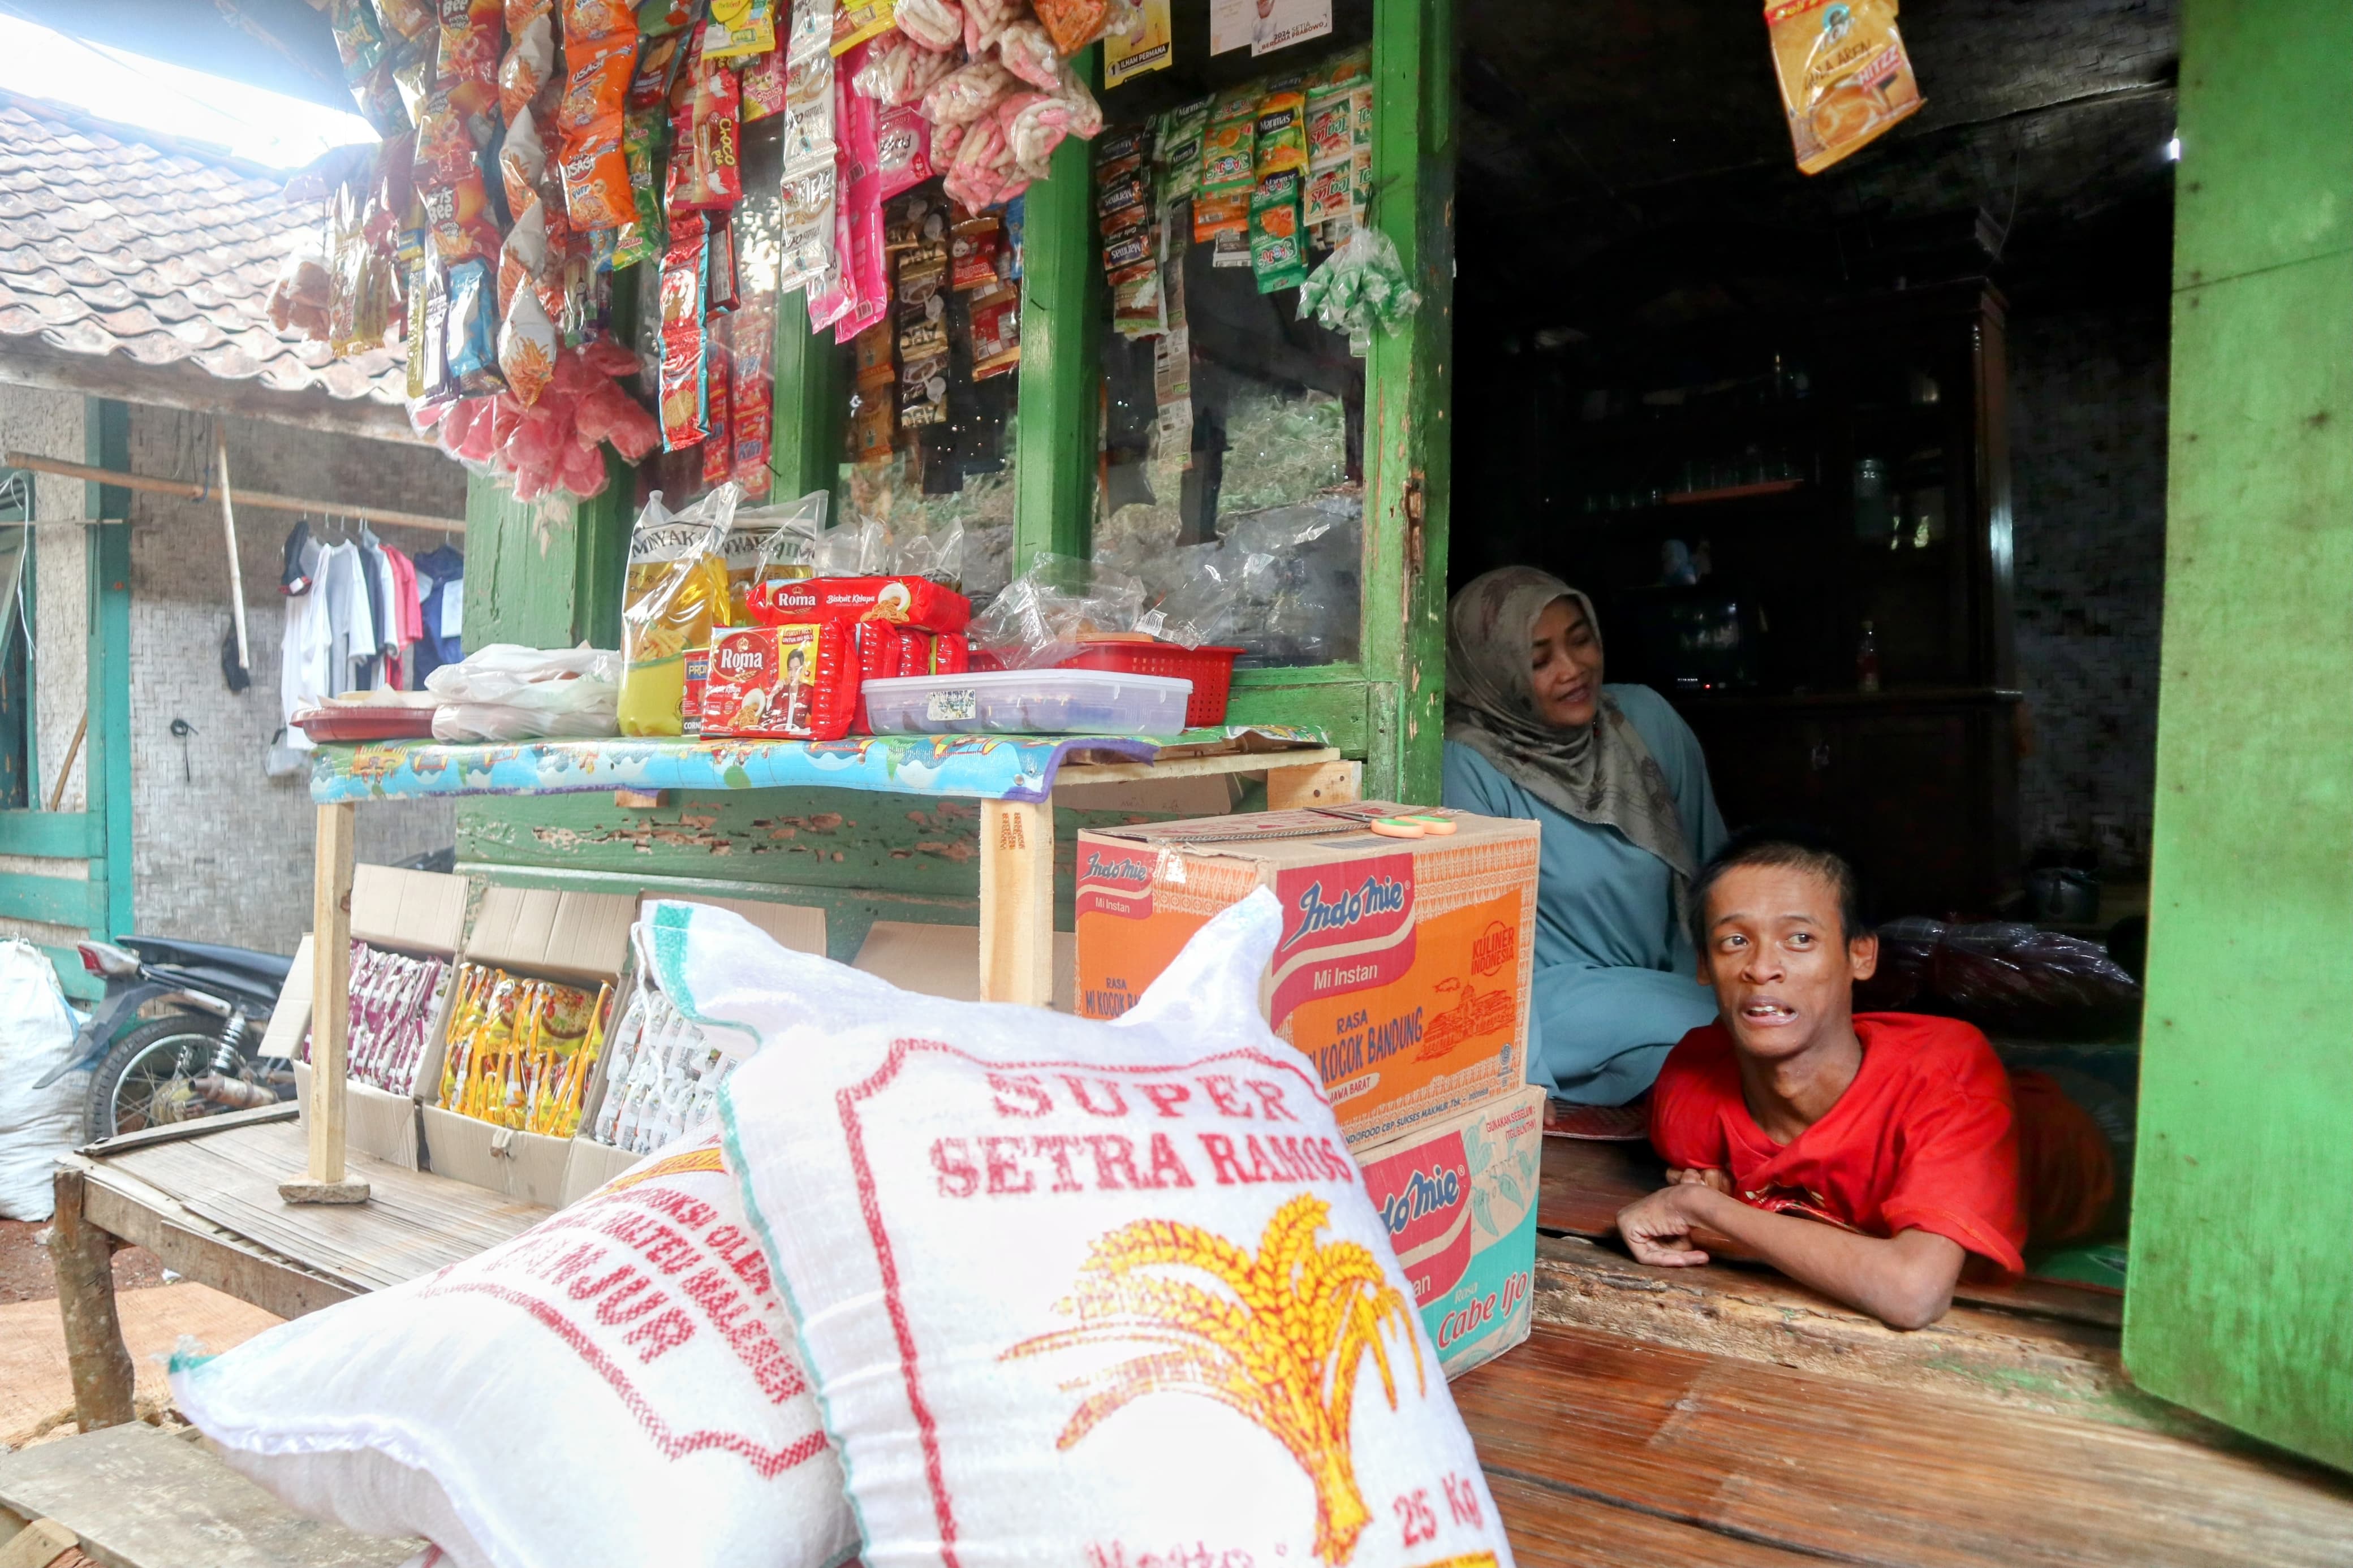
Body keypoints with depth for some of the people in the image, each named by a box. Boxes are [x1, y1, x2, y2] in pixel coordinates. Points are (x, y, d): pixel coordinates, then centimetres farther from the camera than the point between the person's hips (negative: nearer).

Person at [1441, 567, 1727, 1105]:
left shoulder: (1646, 717, 1)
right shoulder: (1468, 767, -16)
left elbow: (1711, 870, 11)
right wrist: (1525, 1085, -21)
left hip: (1668, 976, 6)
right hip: (1547, 994, -5)